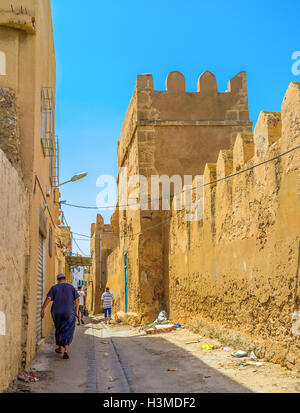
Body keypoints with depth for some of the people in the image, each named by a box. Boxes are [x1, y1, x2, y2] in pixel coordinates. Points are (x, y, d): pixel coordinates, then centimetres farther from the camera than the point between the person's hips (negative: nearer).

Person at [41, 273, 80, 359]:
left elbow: (48, 298, -10)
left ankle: (60, 348, 34)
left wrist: (43, 309, -14)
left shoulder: (54, 288, 2)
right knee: (68, 332, -2)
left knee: (59, 329, 22)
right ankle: (66, 350, -21)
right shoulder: (71, 287, 3)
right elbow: (77, 299, -2)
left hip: (57, 313, 1)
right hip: (69, 313, -1)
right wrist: (76, 311, 2)